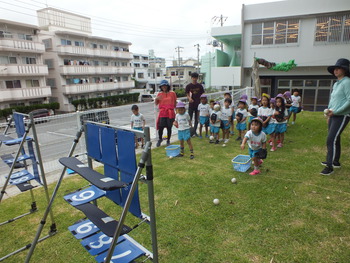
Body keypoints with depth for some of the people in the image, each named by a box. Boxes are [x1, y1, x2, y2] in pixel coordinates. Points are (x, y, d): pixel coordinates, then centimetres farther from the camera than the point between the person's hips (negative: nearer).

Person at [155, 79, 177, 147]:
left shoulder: (172, 93, 4)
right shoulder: (159, 94, 7)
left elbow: (175, 103, 9)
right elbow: (156, 103, 11)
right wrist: (156, 99, -9)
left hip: (170, 113, 0)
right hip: (162, 113, 1)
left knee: (169, 128, 5)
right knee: (161, 127, -5)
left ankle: (168, 141, 23)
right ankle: (160, 139, 22)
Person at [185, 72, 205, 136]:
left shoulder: (200, 86, 4)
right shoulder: (189, 86, -2)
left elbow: (202, 95, 8)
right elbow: (187, 95, -2)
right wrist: (189, 98, -24)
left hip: (198, 104, 2)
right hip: (191, 104, -2)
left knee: (197, 119, 9)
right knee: (190, 118, 1)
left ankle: (195, 131, 20)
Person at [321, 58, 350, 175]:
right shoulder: (336, 84, 15)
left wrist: (335, 111, -20)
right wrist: (329, 114, 17)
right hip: (333, 116, 9)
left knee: (331, 140, -13)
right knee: (334, 139, 15)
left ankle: (329, 166, -9)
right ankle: (335, 162, 27)